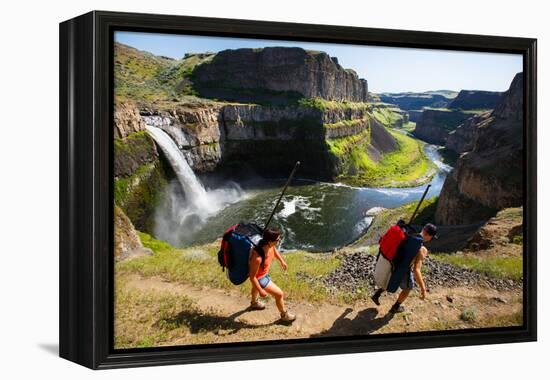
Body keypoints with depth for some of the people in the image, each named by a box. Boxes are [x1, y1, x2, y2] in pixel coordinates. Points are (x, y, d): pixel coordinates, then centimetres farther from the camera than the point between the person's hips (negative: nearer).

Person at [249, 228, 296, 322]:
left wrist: (281, 260, 18)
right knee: (279, 294, 5)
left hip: (265, 272, 8)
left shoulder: (270, 245, -25)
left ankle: (254, 303, 70)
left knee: (256, 287, 38)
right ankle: (284, 315, 34)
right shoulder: (258, 257, -46)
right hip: (259, 277, -8)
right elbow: (252, 276, -32)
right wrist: (261, 291, -21)